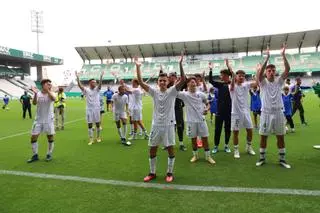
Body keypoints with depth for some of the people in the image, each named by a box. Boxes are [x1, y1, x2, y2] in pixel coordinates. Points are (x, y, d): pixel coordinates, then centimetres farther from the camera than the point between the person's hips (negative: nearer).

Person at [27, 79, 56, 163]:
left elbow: (53, 98, -28)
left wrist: (48, 90, -33)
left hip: (49, 120, -1)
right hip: (38, 120, 2)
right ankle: (35, 155, 18)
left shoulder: (51, 93, -5)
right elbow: (34, 103, -19)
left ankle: (49, 154, 21)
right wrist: (35, 93, -33)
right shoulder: (38, 94, -2)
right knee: (33, 137, 2)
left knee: (50, 137, 4)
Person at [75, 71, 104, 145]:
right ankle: (91, 139, 11)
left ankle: (98, 137, 26)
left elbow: (100, 84, -16)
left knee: (97, 124, 9)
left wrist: (101, 76, -33)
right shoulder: (86, 90, -1)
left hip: (96, 109, 1)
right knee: (89, 125, 3)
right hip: (89, 109, 0)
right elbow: (80, 85, -14)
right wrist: (77, 77, -29)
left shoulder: (97, 89, 1)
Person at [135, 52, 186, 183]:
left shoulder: (172, 91, -3)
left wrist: (180, 64, -24)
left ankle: (170, 172, 23)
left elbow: (183, 80, -16)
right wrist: (138, 67, -13)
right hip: (156, 125, 3)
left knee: (170, 149, 6)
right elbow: (141, 82, -5)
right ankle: (152, 173, 25)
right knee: (152, 150, 9)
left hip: (168, 124, -2)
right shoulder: (154, 92, 2)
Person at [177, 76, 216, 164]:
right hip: (191, 121, -1)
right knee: (193, 139, 11)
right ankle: (195, 155, 29)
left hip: (201, 119, 2)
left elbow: (207, 104, 13)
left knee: (204, 138, 6)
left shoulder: (201, 94, 3)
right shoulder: (184, 94, -5)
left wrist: (207, 109, -8)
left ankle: (208, 156, 20)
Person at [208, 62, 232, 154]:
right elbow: (211, 81, 1)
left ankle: (226, 145, 24)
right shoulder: (220, 84, 6)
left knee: (228, 129, 9)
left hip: (229, 111, -2)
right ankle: (216, 146, 17)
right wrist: (211, 70, -8)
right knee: (217, 129, 6)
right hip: (219, 110, 2)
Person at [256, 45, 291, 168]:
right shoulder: (263, 82, -1)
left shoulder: (279, 81, 5)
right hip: (266, 112, -2)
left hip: (278, 112, 2)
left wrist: (283, 55, -15)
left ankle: (282, 159, 21)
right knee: (263, 136, 5)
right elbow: (259, 72, -19)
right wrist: (267, 58, -24)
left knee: (280, 136, 9)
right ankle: (262, 158, 17)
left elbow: (287, 69, -7)